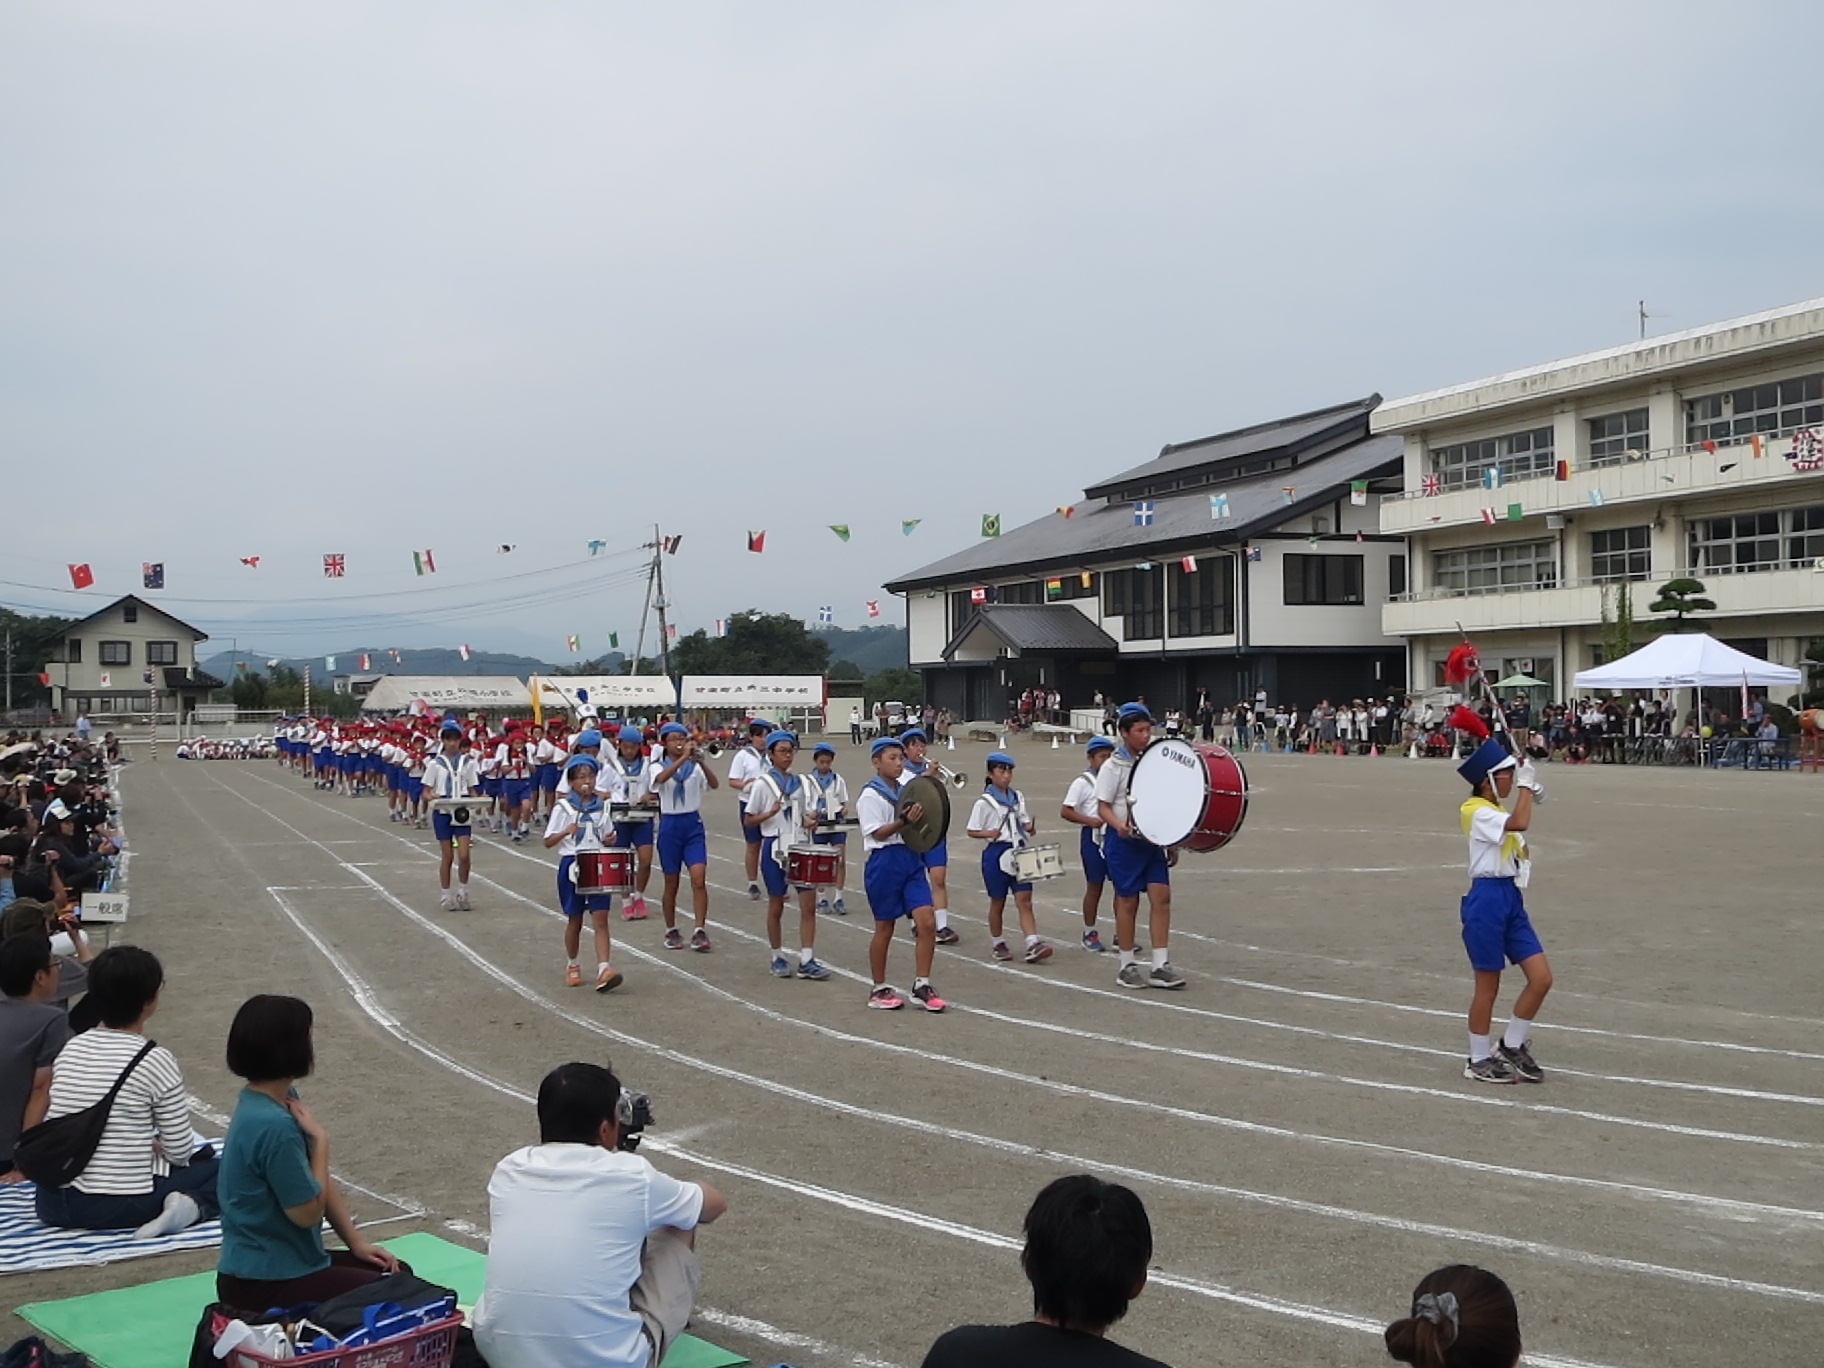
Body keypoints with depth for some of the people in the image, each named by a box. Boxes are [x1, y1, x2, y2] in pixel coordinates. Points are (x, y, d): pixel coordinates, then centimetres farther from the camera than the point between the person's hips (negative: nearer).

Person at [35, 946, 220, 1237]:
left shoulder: (71, 1048, 5)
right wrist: (156, 1146, 17)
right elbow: (179, 1152, -7)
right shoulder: (154, 1060, -12)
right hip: (120, 1205, -6)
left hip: (52, 1203, 6)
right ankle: (192, 1205, -12)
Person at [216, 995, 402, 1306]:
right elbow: (309, 1212, -18)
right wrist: (320, 1140, -13)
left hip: (288, 1260, 10)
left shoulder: (283, 1100, 3)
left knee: (397, 1272, 15)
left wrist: (357, 1242, 7)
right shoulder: (274, 1126, -27)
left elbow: (321, 1184, 11)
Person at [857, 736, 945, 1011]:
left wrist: (921, 819, 2)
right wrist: (905, 820, -30)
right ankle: (879, 989, 19)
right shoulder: (870, 796, -8)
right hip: (885, 862, -6)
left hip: (911, 859, 6)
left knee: (927, 921, -6)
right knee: (884, 928, 5)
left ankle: (922, 986, 2)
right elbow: (878, 833, -17)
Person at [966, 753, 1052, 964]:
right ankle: (997, 944, 23)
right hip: (996, 853, -4)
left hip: (1018, 852, 4)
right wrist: (989, 833, -23)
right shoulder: (984, 802, -6)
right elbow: (972, 831, -4)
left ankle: (1033, 945, -14)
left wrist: (1030, 827, -5)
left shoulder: (1018, 797, 10)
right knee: (997, 903, 8)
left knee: (1024, 899, -5)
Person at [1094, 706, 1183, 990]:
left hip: (1154, 840, 5)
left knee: (1161, 896, -3)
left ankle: (1160, 966, 1)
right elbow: (1103, 807, -9)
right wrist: (1120, 825, -29)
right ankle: (1128, 966, 13)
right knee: (1128, 901, 1)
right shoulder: (1113, 767, -7)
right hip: (1124, 841, -5)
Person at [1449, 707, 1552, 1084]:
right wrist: (1527, 785, -17)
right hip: (1487, 899, -8)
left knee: (1542, 978, 1)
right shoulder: (1476, 811, -14)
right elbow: (1520, 822, -30)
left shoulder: (1499, 812, 15)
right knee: (1488, 985, 1)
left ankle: (1511, 1046, 17)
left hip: (1512, 899, 9)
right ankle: (1478, 1060, 15)